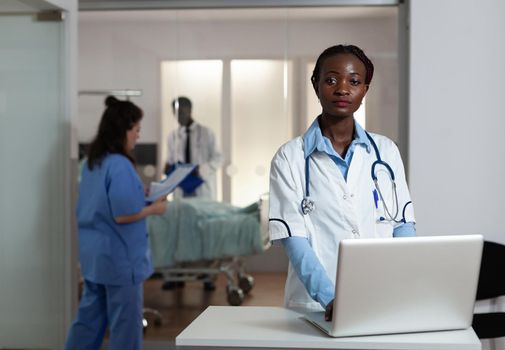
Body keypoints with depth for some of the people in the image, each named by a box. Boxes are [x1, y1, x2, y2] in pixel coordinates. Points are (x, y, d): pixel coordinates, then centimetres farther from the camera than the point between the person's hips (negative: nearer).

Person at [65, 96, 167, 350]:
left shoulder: (92, 161, 8)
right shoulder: (120, 165, -21)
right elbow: (123, 216, -24)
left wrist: (139, 193, 12)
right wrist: (153, 208, -9)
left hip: (94, 253, 9)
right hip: (119, 255, -9)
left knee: (89, 315, 17)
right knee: (125, 321, 4)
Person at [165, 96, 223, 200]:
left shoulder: (206, 133, 1)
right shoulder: (172, 136, 9)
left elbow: (218, 158, 0)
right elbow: (170, 159, 16)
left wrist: (202, 169, -17)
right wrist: (169, 167, -8)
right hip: (182, 190, 2)